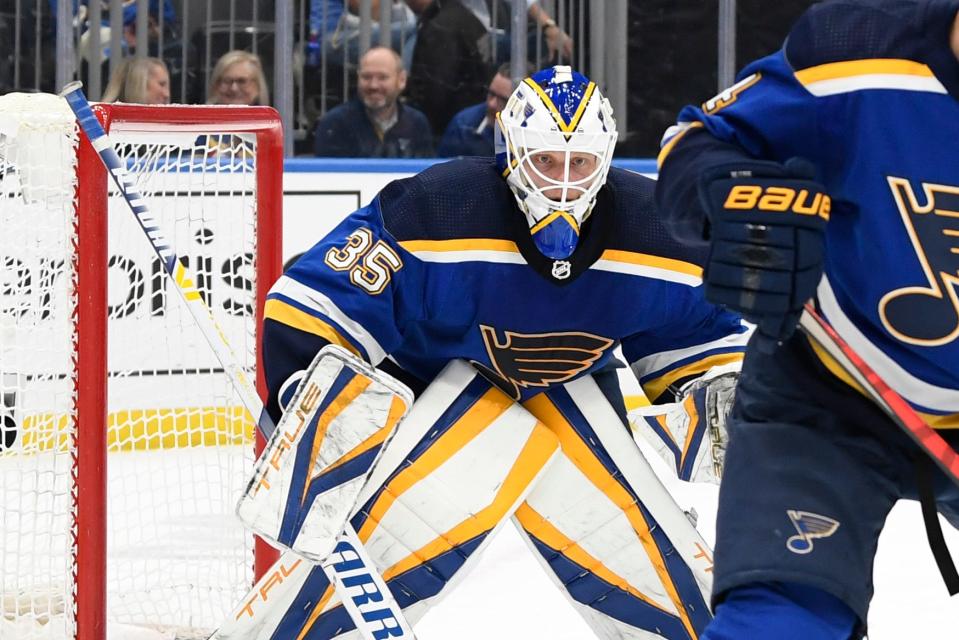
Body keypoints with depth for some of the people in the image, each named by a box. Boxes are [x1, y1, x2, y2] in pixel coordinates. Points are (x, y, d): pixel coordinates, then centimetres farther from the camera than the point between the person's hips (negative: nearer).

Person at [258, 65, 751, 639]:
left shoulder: (655, 230, -16)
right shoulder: (433, 212, -29)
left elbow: (699, 332, 3)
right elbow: (310, 307, -24)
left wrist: (719, 393, -14)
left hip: (573, 389, 4)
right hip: (431, 379, -4)